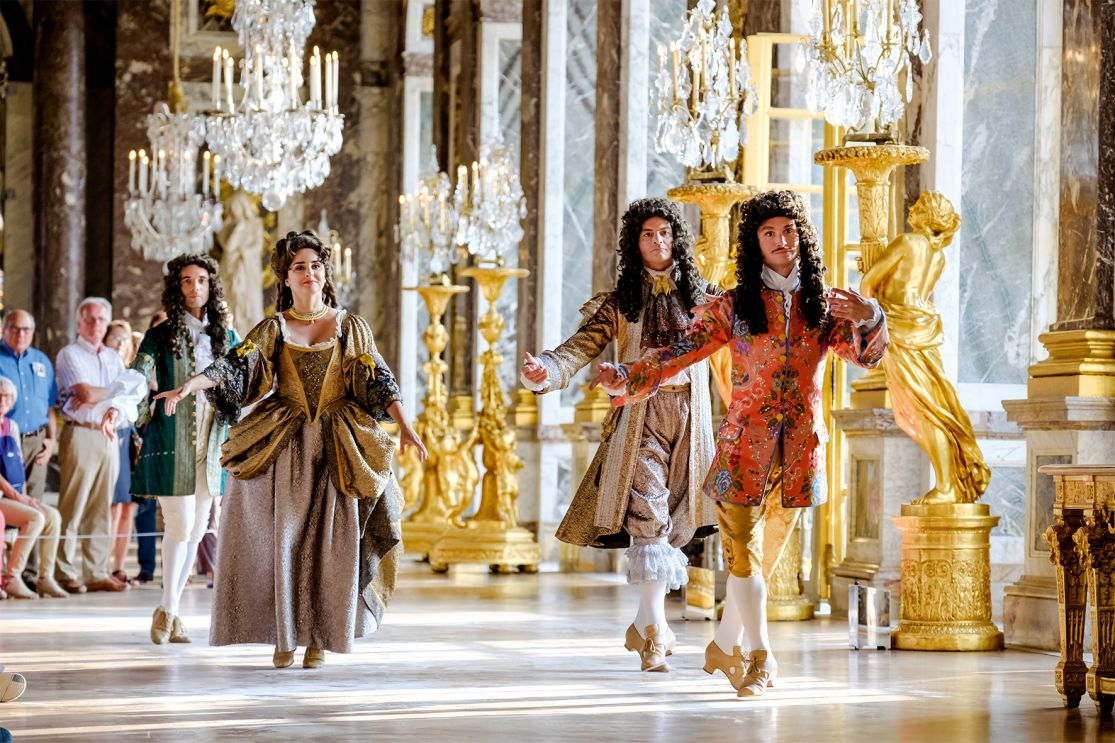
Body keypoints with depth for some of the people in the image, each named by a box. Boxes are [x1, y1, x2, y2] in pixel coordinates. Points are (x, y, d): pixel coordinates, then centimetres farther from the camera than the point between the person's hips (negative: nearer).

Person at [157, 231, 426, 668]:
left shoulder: (351, 327, 7)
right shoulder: (273, 330, 7)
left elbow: (379, 382, 3)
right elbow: (233, 366, -6)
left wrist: (405, 427, -8)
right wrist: (188, 386, -22)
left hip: (339, 448, 0)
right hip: (284, 446, 0)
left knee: (330, 538, -4)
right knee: (284, 536, -4)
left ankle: (319, 636, 4)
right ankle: (285, 636, 4)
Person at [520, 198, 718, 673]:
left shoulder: (700, 295, 12)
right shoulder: (619, 303, 7)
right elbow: (579, 349, -4)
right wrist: (545, 371, -25)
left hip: (690, 418, 2)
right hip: (640, 416, -2)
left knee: (672, 522, 3)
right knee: (647, 514, -16)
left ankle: (646, 628, 16)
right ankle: (654, 633, -16)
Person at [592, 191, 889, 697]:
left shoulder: (825, 306, 9)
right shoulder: (734, 307, 3)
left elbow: (866, 355, -3)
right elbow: (682, 352, -6)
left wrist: (869, 318, -26)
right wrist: (627, 380, -21)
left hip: (800, 450, 2)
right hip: (745, 444, -2)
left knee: (765, 556, 9)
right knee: (742, 550, -11)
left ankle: (725, 645, 25)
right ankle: (761, 656, -7)